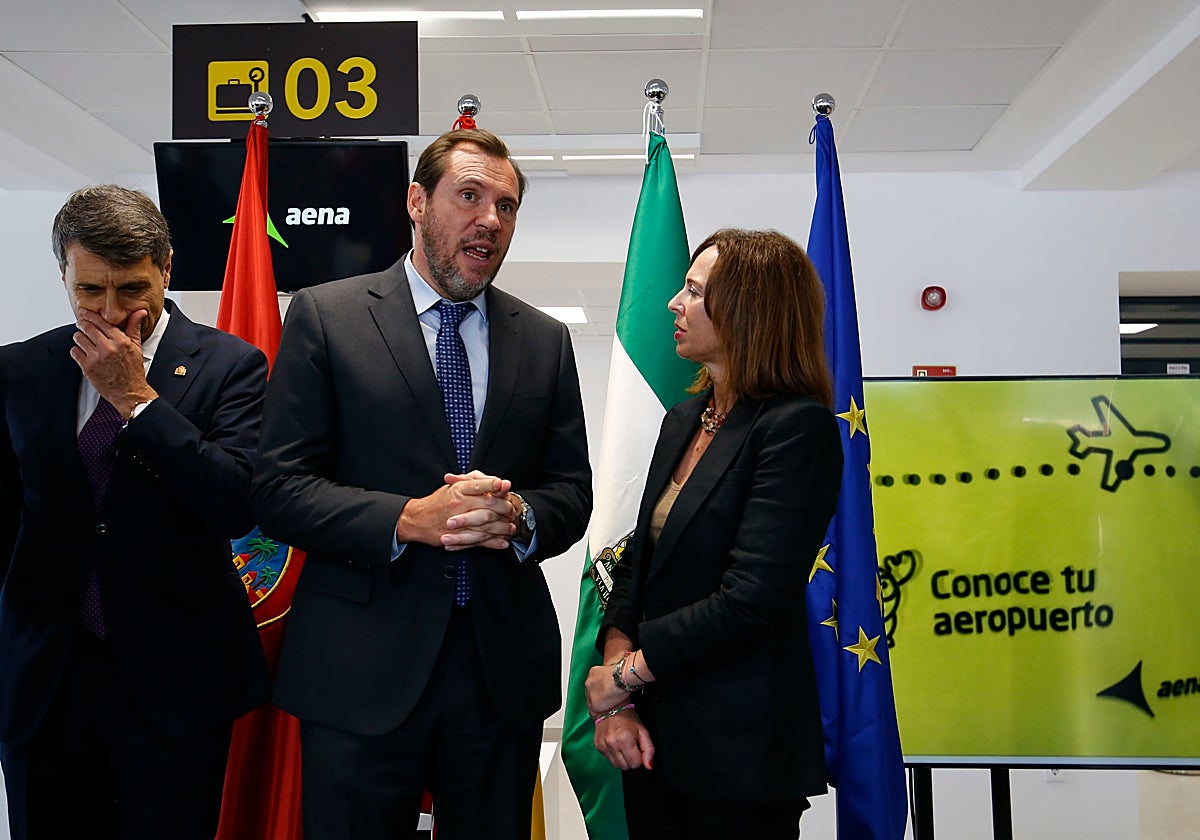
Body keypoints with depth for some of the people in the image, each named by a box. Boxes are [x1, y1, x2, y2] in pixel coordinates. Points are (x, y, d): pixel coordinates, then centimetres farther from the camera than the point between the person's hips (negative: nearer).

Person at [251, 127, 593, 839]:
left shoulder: (546, 340, 8)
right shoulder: (325, 316, -2)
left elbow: (572, 493, 8)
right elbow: (278, 489, -7)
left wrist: (519, 515, -14)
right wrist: (408, 519, -20)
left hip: (505, 668, 3)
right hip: (362, 670, -3)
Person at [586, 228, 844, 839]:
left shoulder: (798, 427, -16)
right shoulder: (683, 420, 9)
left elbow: (748, 600, -22)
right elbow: (639, 561, 7)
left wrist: (623, 674, -12)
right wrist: (617, 700, -5)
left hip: (740, 750, -7)